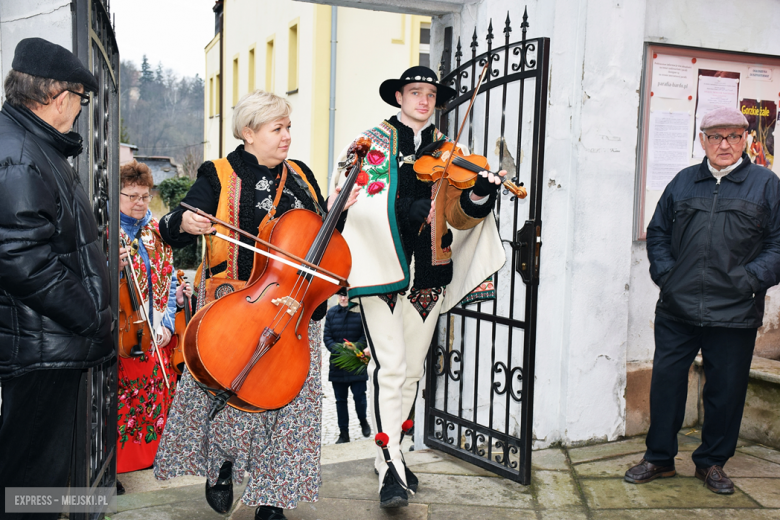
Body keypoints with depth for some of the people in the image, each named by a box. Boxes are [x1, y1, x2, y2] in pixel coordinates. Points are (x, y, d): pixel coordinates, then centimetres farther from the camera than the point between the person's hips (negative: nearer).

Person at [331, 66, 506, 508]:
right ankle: (391, 468, -3)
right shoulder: (375, 140, 5)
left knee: (413, 368, 11)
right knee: (390, 367, -9)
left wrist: (479, 194, -18)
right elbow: (349, 193, -11)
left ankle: (391, 450, 28)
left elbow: (457, 215, 4)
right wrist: (406, 207, -25)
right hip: (380, 266, -4)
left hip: (427, 273, 4)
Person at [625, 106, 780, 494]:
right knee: (666, 381, 5)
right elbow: (657, 232, 16)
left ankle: (712, 462, 27)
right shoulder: (683, 182, 11)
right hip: (677, 308, 2)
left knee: (726, 389, 8)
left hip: (734, 314, -1)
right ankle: (659, 458, 21)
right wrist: (664, 272, 3)